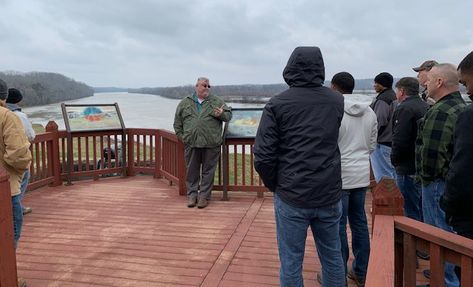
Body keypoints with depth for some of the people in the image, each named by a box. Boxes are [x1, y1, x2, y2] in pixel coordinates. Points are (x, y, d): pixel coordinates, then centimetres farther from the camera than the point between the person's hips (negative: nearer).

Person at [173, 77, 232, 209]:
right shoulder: (185, 103, 10)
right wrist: (181, 136, 5)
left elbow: (229, 114, 9)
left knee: (208, 171, 5)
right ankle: (192, 195, 21)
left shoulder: (216, 101, 9)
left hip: (211, 144, -1)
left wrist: (221, 114, -12)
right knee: (192, 171, 9)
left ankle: (204, 196, 17)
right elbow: (177, 122, 14)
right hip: (191, 144, 1)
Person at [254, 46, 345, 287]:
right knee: (332, 257, 19)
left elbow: (263, 155, -10)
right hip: (330, 195, 4)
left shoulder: (277, 104, -7)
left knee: (291, 263, 9)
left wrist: (274, 185, 3)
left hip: (291, 197, -3)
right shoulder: (338, 101, 3)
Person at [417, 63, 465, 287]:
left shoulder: (440, 112, -21)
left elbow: (431, 152, -26)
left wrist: (426, 176, -10)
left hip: (438, 183, -10)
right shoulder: (462, 107, 12)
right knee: (451, 232, 20)